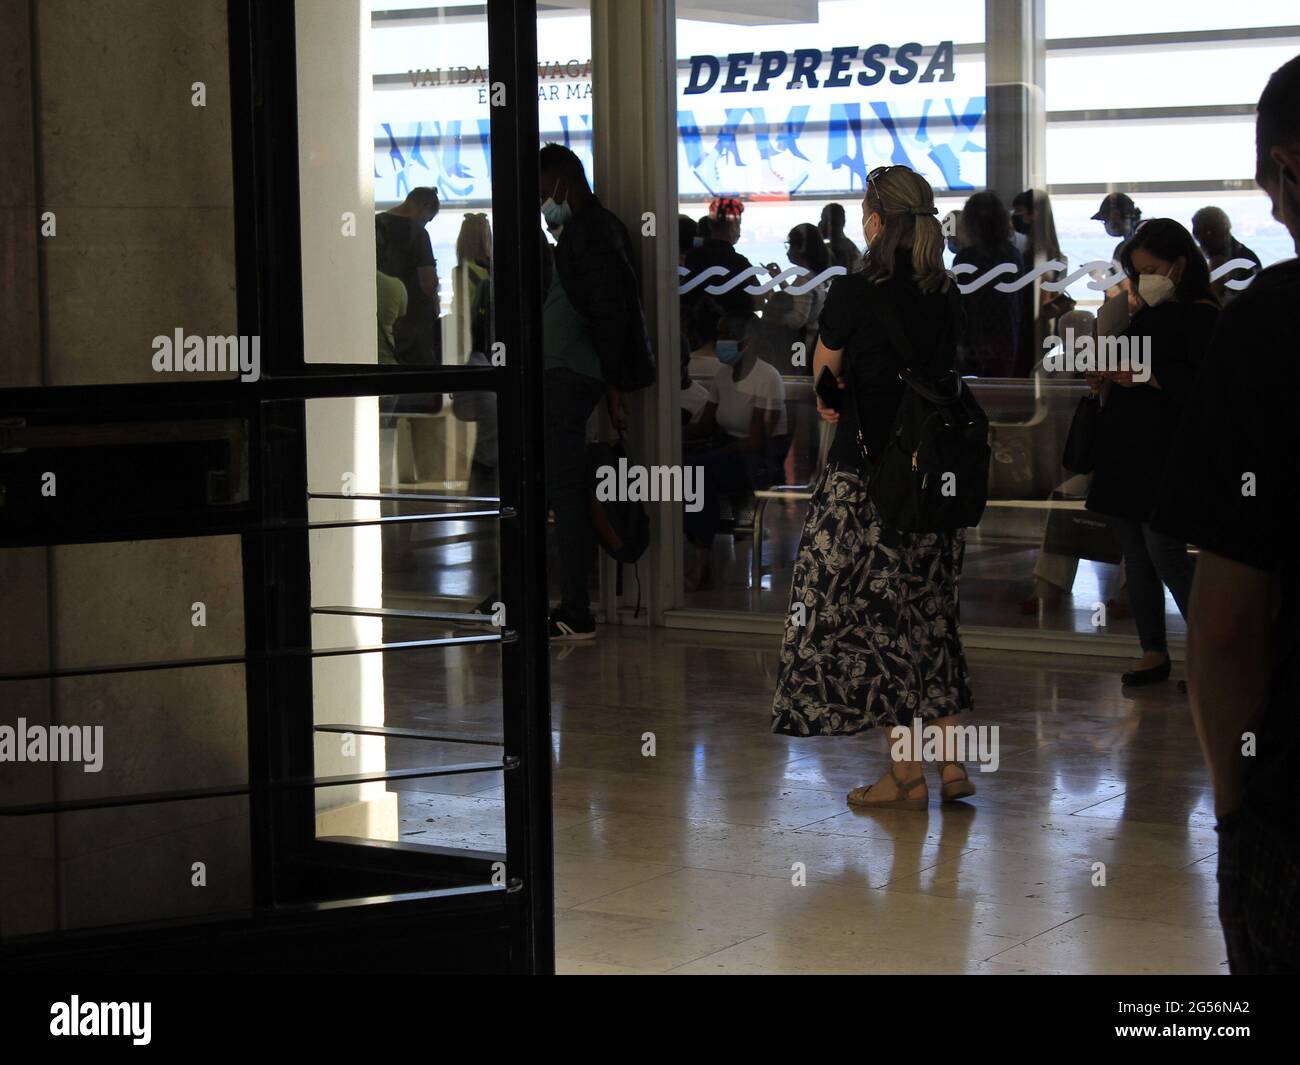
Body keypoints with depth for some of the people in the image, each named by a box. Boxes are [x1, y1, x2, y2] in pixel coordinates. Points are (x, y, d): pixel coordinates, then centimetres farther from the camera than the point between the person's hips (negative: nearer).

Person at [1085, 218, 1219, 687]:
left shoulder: (1202, 316, -9)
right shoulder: (1149, 314, 16)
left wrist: (1147, 377, -22)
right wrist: (1110, 378, 7)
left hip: (1164, 457, -8)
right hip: (1123, 451, 9)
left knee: (1166, 559, -9)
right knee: (1136, 560, 11)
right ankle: (1154, 653, 19)